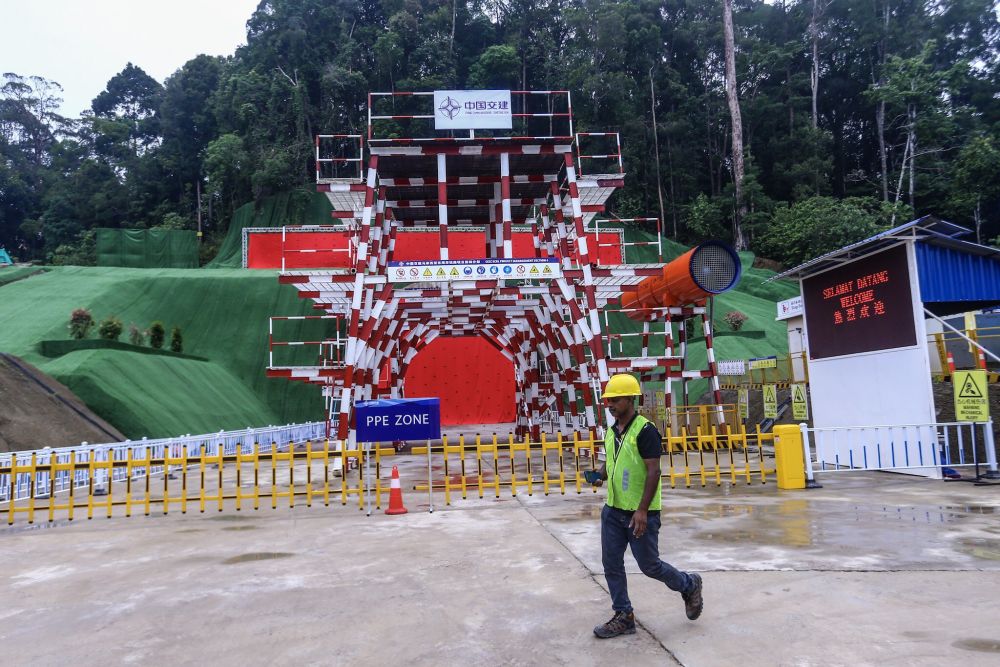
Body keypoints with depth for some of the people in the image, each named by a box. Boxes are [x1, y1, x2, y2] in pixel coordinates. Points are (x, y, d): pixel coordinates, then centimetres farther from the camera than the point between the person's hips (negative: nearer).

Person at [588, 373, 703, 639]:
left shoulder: (645, 430, -17)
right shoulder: (612, 431, 7)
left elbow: (653, 471, -20)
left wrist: (642, 510, -24)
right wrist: (600, 475, -1)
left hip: (640, 513, -7)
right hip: (613, 509, 7)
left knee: (649, 565, 5)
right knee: (611, 564, 8)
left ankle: (689, 585, 32)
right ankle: (624, 617, 21)